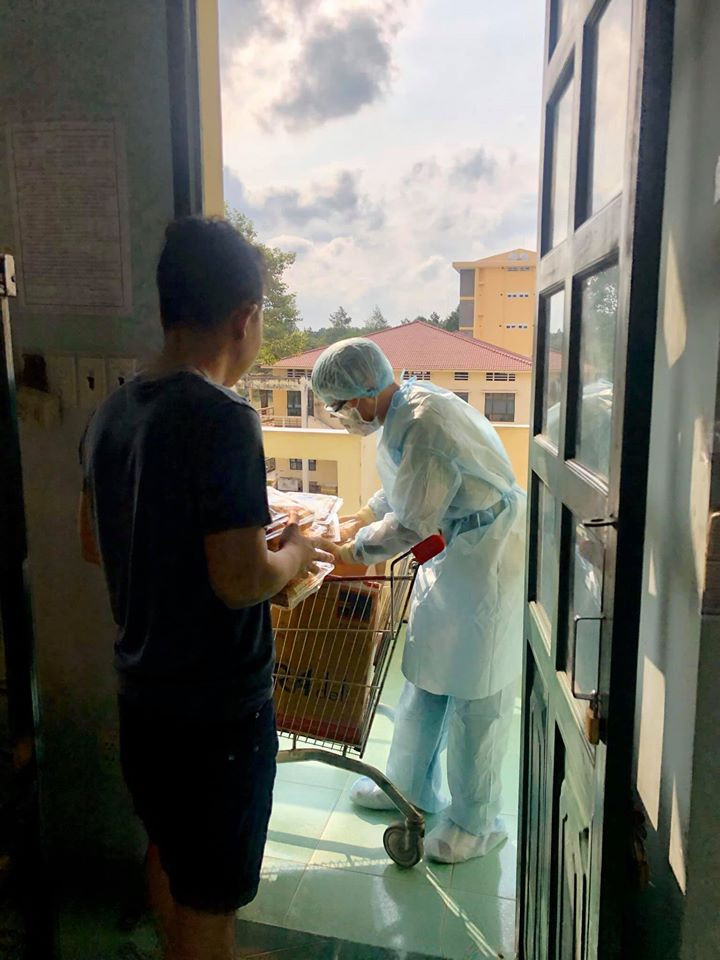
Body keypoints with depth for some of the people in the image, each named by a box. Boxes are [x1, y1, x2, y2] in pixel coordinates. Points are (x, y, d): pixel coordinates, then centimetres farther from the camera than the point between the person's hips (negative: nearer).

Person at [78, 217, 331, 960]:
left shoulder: (111, 414, 1)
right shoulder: (223, 420, -24)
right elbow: (240, 582, -26)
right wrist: (294, 556, -6)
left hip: (143, 690, 8)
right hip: (217, 704, -8)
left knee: (169, 850, 28)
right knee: (210, 891, 14)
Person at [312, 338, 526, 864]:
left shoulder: (424, 424, -27)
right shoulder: (404, 409, 4)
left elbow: (410, 523, -23)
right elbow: (402, 490, 19)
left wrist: (355, 549, -10)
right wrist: (359, 520, 12)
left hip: (490, 557, -10)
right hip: (454, 550, 10)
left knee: (475, 692, 2)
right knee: (426, 673, 18)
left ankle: (475, 822, 21)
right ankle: (412, 785, 36)